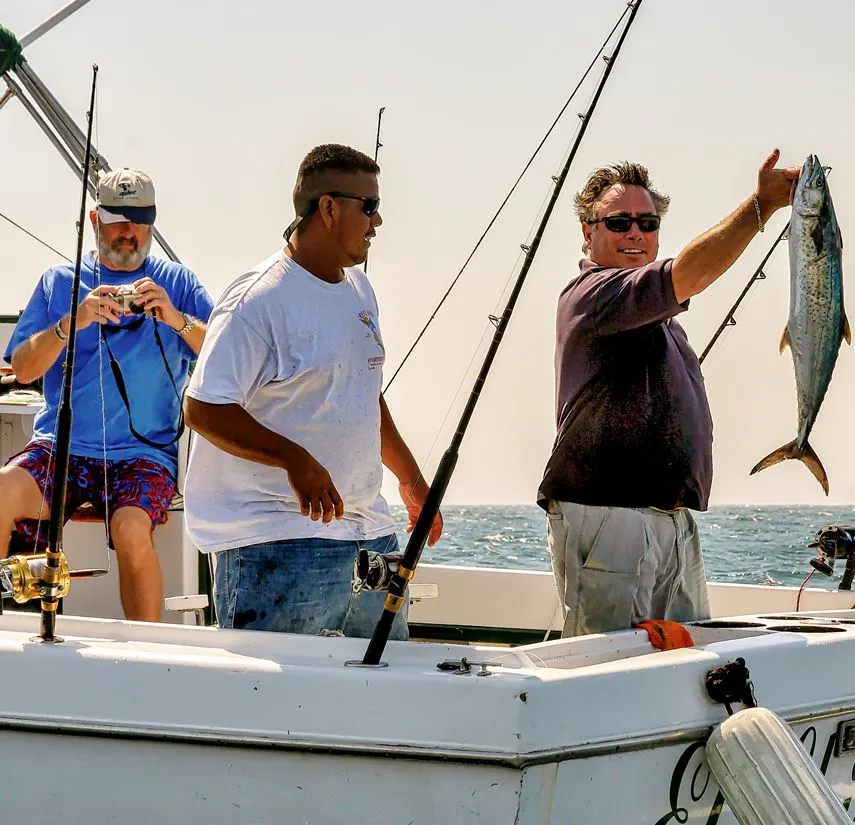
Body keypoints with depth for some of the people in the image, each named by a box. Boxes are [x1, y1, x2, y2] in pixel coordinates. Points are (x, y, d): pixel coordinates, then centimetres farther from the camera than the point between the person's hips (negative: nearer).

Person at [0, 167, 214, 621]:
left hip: (143, 452, -1)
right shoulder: (59, 281, 14)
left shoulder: (178, 283, 11)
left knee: (132, 529, -32)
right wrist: (73, 321, -14)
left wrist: (178, 320, -19)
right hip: (61, 446, 2)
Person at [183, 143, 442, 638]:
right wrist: (296, 460, -27)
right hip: (281, 542, -9)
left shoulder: (360, 291, 16)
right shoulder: (259, 300, -12)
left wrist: (410, 477, 27)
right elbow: (204, 408, -18)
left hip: (370, 532, 9)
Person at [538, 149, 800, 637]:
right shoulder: (592, 293, -9)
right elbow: (687, 276, -24)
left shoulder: (653, 315, 25)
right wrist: (763, 203, -27)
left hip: (674, 519, 10)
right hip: (607, 517, -10)